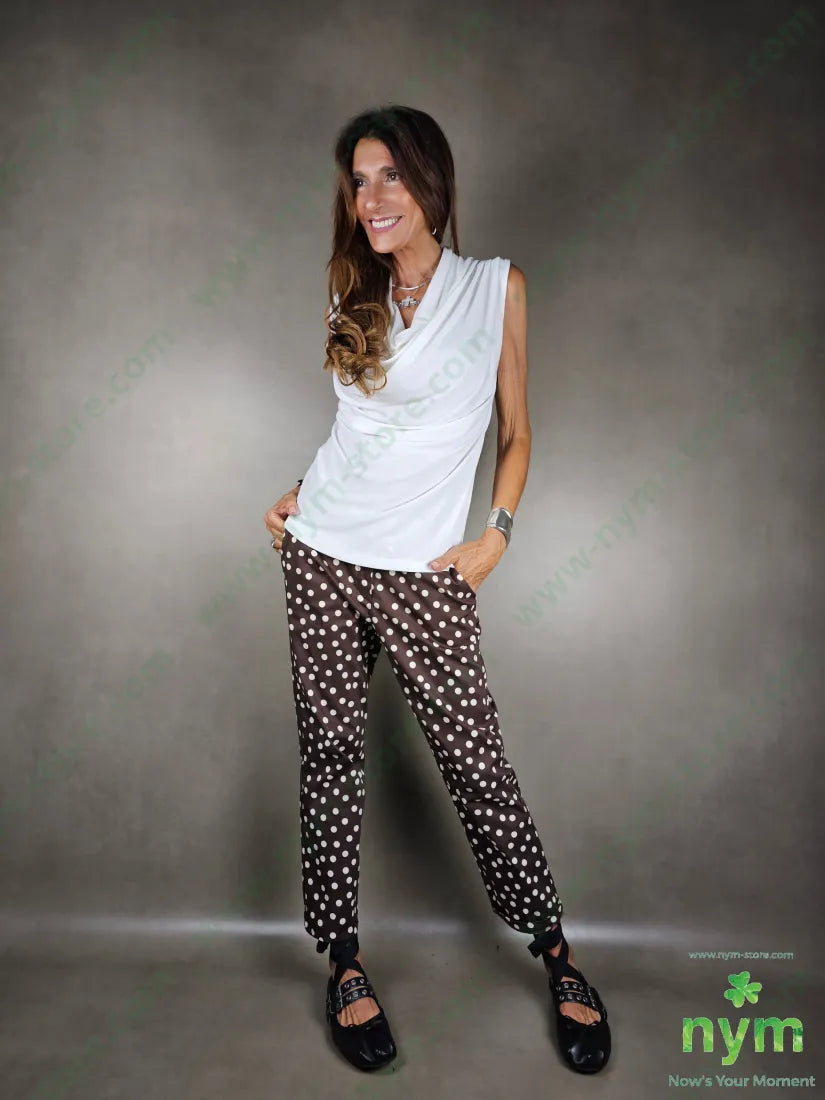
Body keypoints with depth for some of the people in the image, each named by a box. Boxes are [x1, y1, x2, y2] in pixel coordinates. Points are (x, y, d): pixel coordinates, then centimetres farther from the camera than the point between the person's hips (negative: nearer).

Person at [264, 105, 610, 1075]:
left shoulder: (497, 286, 4)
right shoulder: (353, 297, 12)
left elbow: (515, 432, 6)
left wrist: (497, 532, -6)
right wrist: (302, 492, 6)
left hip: (426, 573, -3)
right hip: (322, 557, 4)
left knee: (475, 759, 0)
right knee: (331, 751, 6)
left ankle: (557, 957, 20)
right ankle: (343, 960, 22)